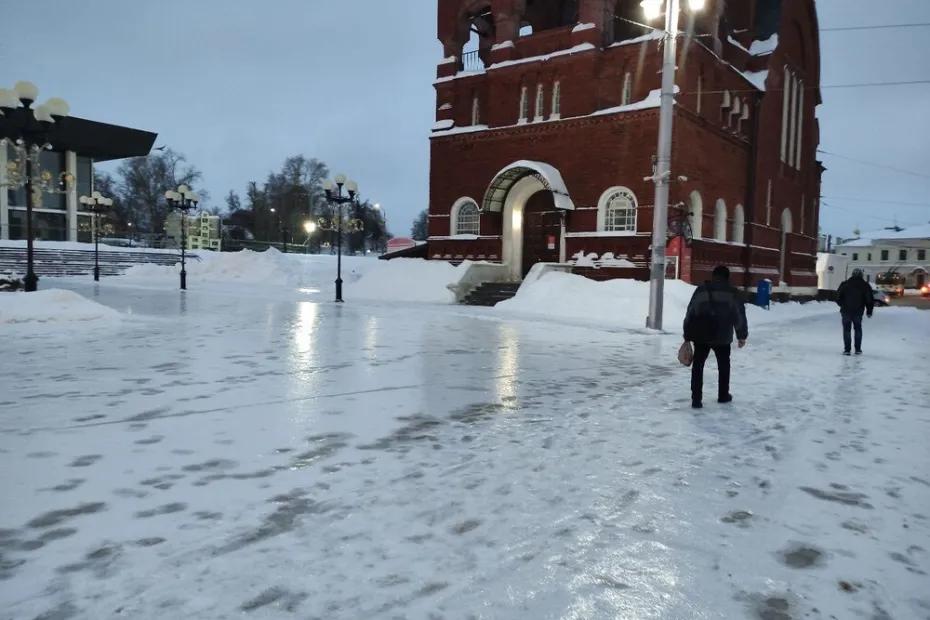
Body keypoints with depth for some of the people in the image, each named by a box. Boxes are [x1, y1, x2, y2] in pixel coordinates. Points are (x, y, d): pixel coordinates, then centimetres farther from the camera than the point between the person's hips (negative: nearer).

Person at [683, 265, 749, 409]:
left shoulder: (701, 289, 10)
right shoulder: (732, 292, 8)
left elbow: (690, 312, 7)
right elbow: (740, 315, 6)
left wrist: (687, 335, 11)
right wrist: (742, 336, 15)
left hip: (700, 334, 0)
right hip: (722, 336, 0)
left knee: (697, 366, 6)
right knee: (724, 365, 21)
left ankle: (696, 399, 0)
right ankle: (723, 395, 29)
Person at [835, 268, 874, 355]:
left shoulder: (845, 284, 0)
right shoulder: (865, 286, 1)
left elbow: (838, 297, 4)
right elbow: (869, 300, 1)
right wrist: (869, 311, 10)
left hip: (846, 311, -1)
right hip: (858, 312, 1)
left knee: (847, 330, 5)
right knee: (858, 329, 14)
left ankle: (847, 349, 1)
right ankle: (858, 349, 13)